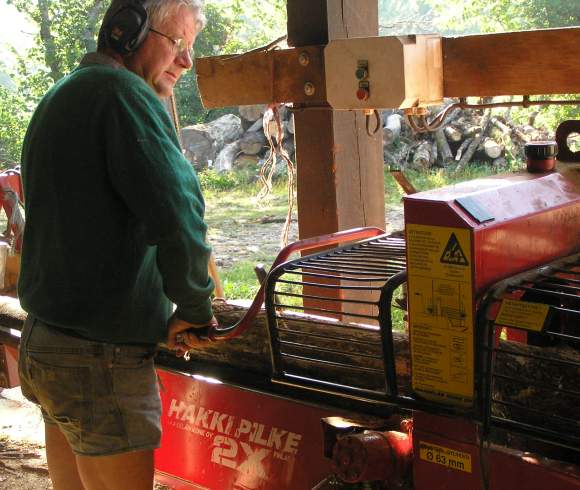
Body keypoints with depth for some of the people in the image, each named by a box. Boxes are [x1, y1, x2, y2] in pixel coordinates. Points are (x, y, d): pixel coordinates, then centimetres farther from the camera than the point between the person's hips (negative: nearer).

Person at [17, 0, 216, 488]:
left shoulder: (58, 98, 17)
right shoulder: (123, 91, -14)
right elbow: (177, 213, -26)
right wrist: (195, 310, -10)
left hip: (44, 337, 10)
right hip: (100, 357, -9)